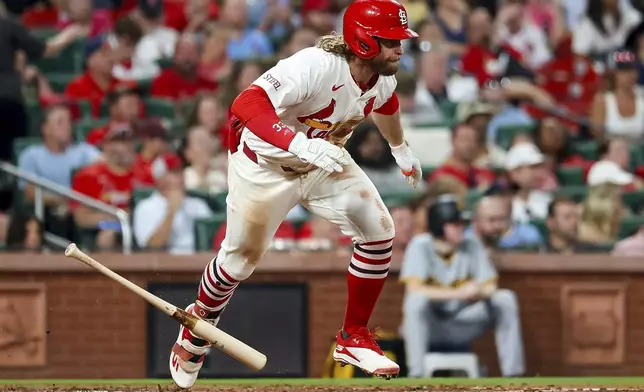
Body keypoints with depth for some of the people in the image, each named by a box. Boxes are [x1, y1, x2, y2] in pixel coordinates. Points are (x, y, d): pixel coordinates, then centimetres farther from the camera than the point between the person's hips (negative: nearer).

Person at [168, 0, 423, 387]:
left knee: (379, 230, -8)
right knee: (242, 257, 8)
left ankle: (354, 337, 8)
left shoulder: (384, 77, -13)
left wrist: (401, 149, 31)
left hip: (325, 160, 6)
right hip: (266, 163, -6)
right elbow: (247, 105, -49)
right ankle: (197, 325, 39)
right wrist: (300, 145, -61)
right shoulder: (315, 67, -38)